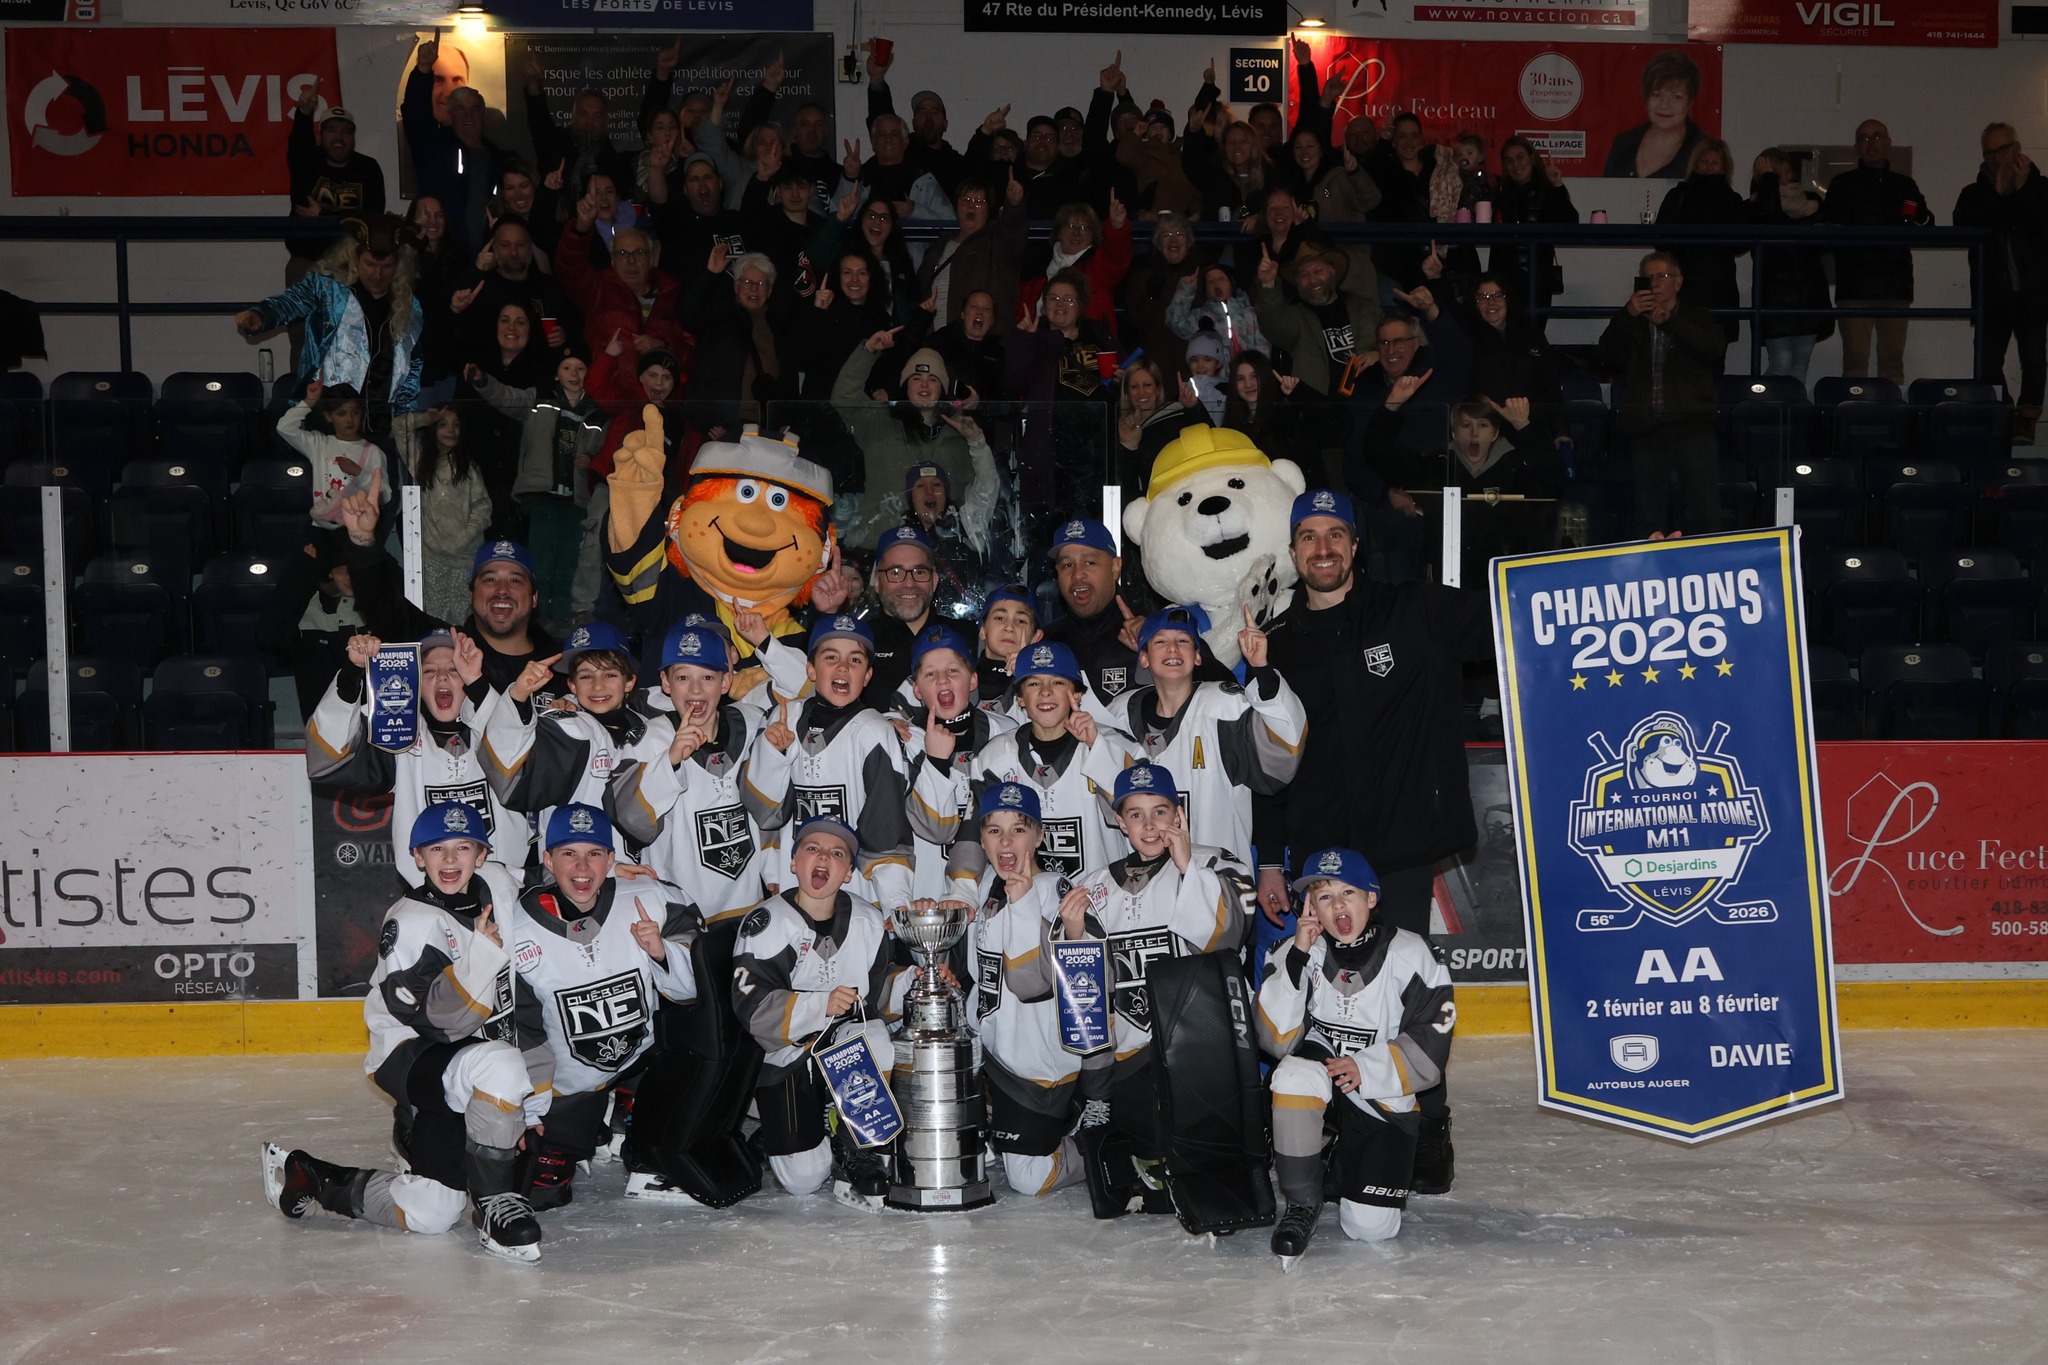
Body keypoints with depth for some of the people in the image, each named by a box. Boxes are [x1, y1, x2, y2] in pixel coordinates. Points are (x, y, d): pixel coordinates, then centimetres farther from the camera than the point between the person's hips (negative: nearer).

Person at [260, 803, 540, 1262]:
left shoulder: (495, 886, 2)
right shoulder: (412, 923, -18)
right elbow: (449, 1016, -26)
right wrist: (483, 950, -35)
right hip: (409, 1057, -7)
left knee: (428, 1215, 1)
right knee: (500, 1067, -39)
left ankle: (305, 1177, 25)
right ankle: (494, 1205, -23)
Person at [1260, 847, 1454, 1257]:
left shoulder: (1410, 955, -12)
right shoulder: (1296, 952, -8)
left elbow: (1429, 1050, -10)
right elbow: (1277, 1040, -17)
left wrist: (1366, 1068, -23)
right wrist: (1296, 959, -24)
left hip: (1384, 1103, 0)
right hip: (1317, 1095, 1)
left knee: (1370, 1226, -15)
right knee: (1297, 1070, -36)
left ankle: (1341, 1165, 22)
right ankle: (1302, 1203, -15)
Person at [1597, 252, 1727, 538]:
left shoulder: (1695, 318, 14)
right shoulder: (1630, 323, 18)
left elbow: (1716, 348, -7)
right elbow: (1608, 357, 1)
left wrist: (1669, 321, -13)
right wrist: (1626, 316, -12)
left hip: (1692, 428, -2)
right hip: (1645, 431, 2)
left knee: (1706, 514, -8)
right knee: (1650, 520, 3)